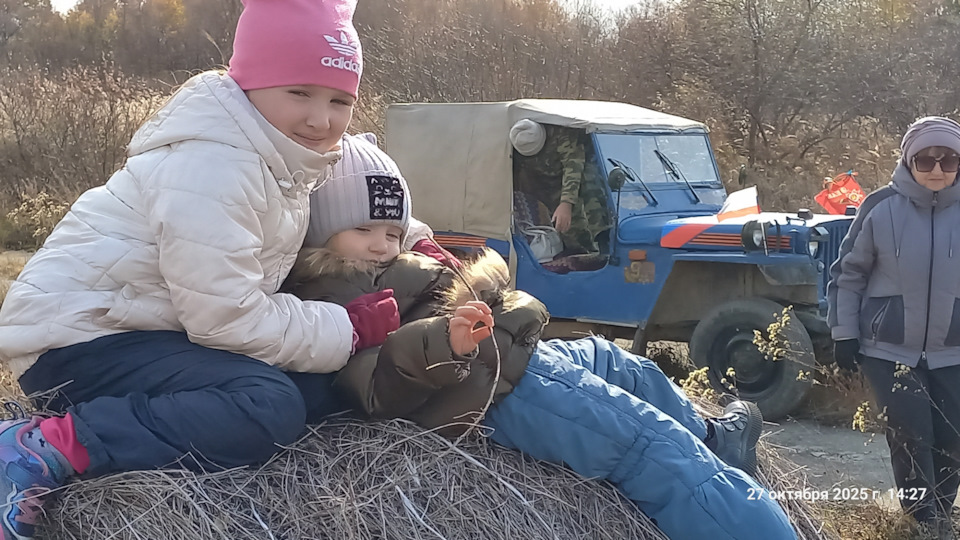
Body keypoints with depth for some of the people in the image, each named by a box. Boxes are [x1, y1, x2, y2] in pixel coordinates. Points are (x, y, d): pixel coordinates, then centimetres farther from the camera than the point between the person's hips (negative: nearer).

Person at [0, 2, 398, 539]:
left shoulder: (283, 153, 5)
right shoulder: (212, 168, -23)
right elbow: (229, 319, -23)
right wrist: (348, 328, -14)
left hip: (143, 328, 10)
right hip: (79, 338, -10)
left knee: (318, 387, 1)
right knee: (272, 406, -26)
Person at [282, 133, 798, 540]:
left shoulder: (387, 271, 17)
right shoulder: (328, 303, -15)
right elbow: (378, 385, -30)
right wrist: (443, 341, -44)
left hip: (520, 353, 12)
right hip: (498, 388, -12)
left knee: (629, 367, 29)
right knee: (654, 445, -15)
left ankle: (711, 440, 51)